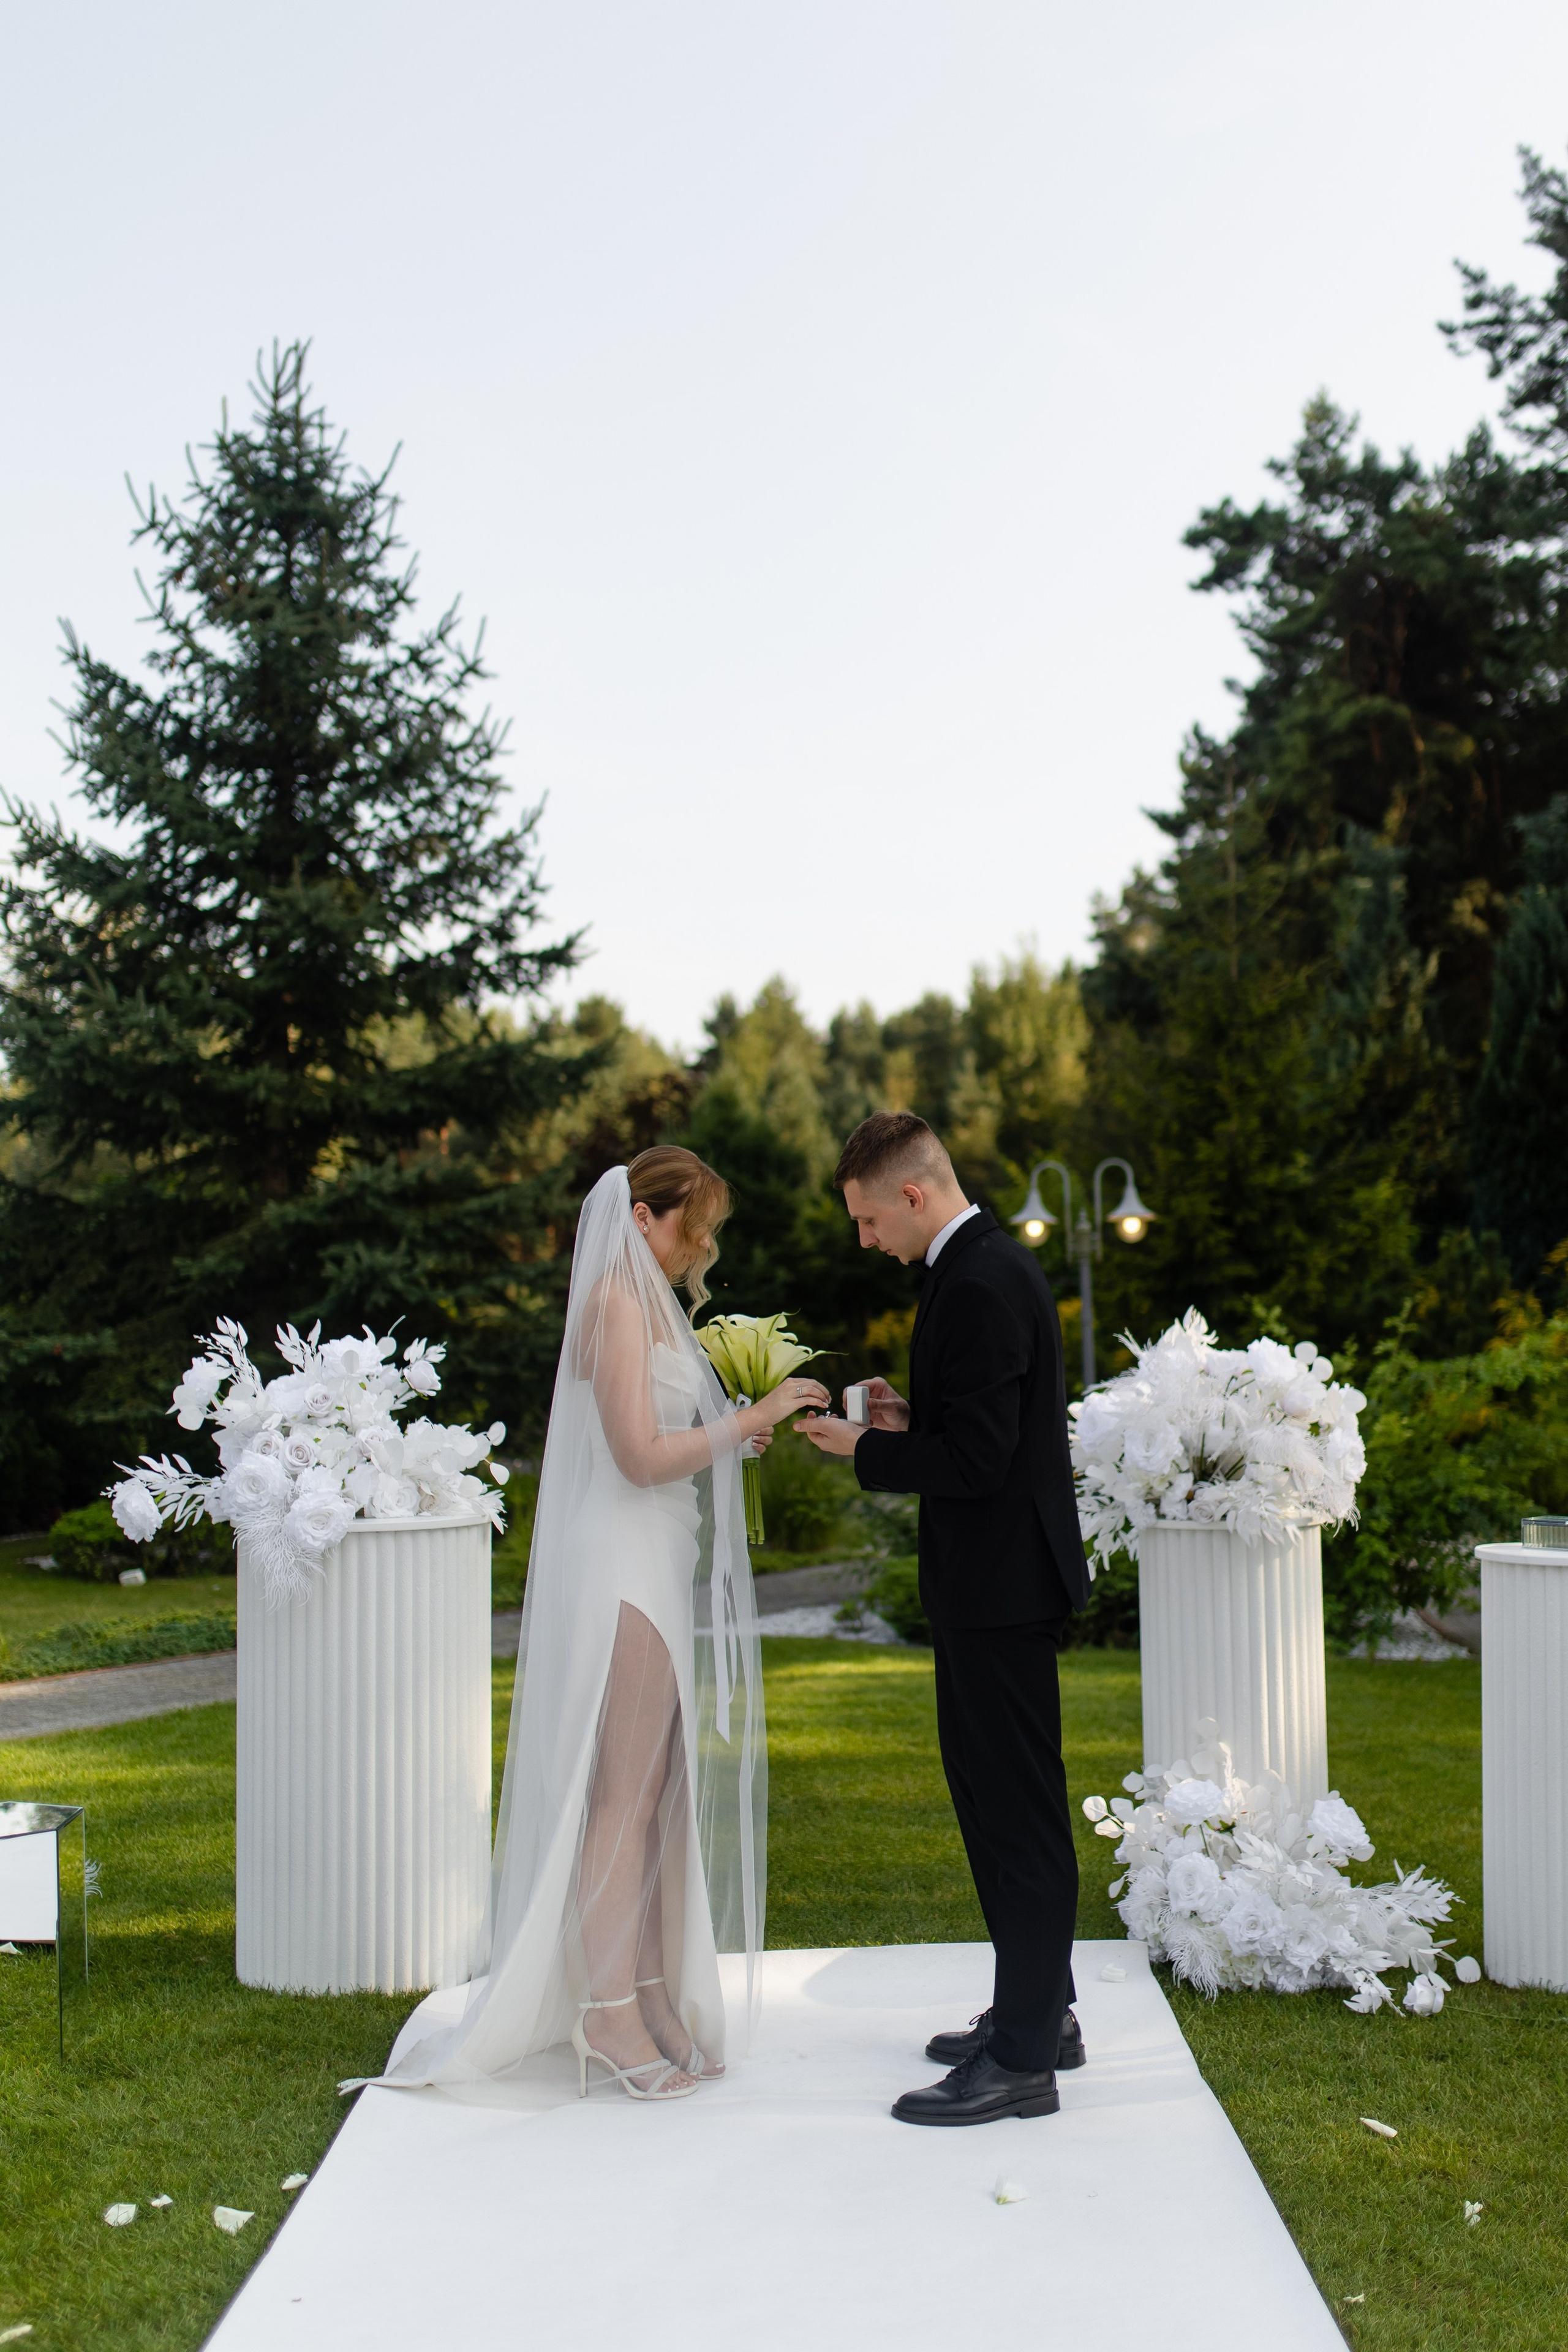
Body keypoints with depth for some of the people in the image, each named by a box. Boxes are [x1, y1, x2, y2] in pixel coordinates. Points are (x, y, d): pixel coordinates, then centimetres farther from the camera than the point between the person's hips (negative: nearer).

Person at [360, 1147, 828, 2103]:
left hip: (657, 1569, 10)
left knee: (653, 1793, 11)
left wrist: (743, 1428, 11)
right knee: (623, 1795, -5)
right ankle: (613, 2024, 1)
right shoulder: (618, 1299, -12)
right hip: (624, 1570, -10)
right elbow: (643, 1456, -18)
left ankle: (645, 2002, 18)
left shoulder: (650, 1303, 18)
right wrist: (745, 1421, -11)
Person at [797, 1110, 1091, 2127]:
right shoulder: (994, 1264, 13)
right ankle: (1040, 2010, 31)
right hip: (1003, 1579, 11)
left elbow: (974, 1460, -23)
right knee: (1001, 1796, 19)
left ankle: (1023, 2060, 5)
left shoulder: (978, 1287, -20)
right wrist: (910, 1419, 6)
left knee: (1018, 1809, -3)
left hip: (1001, 1585, -11)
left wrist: (865, 1448, -11)